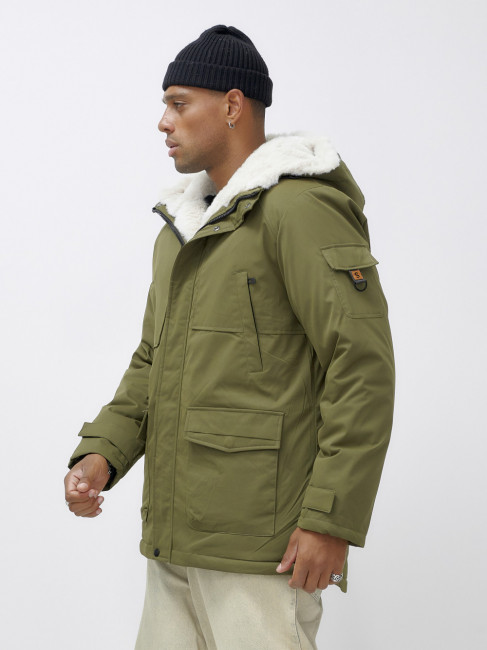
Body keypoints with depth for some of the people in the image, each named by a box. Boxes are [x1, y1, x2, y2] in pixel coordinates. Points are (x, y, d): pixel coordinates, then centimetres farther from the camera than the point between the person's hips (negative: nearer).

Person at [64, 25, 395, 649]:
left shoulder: (300, 208, -10)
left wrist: (332, 519, -18)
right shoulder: (181, 227, 18)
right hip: (174, 538, 8)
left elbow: (364, 365, -16)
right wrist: (102, 451, 4)